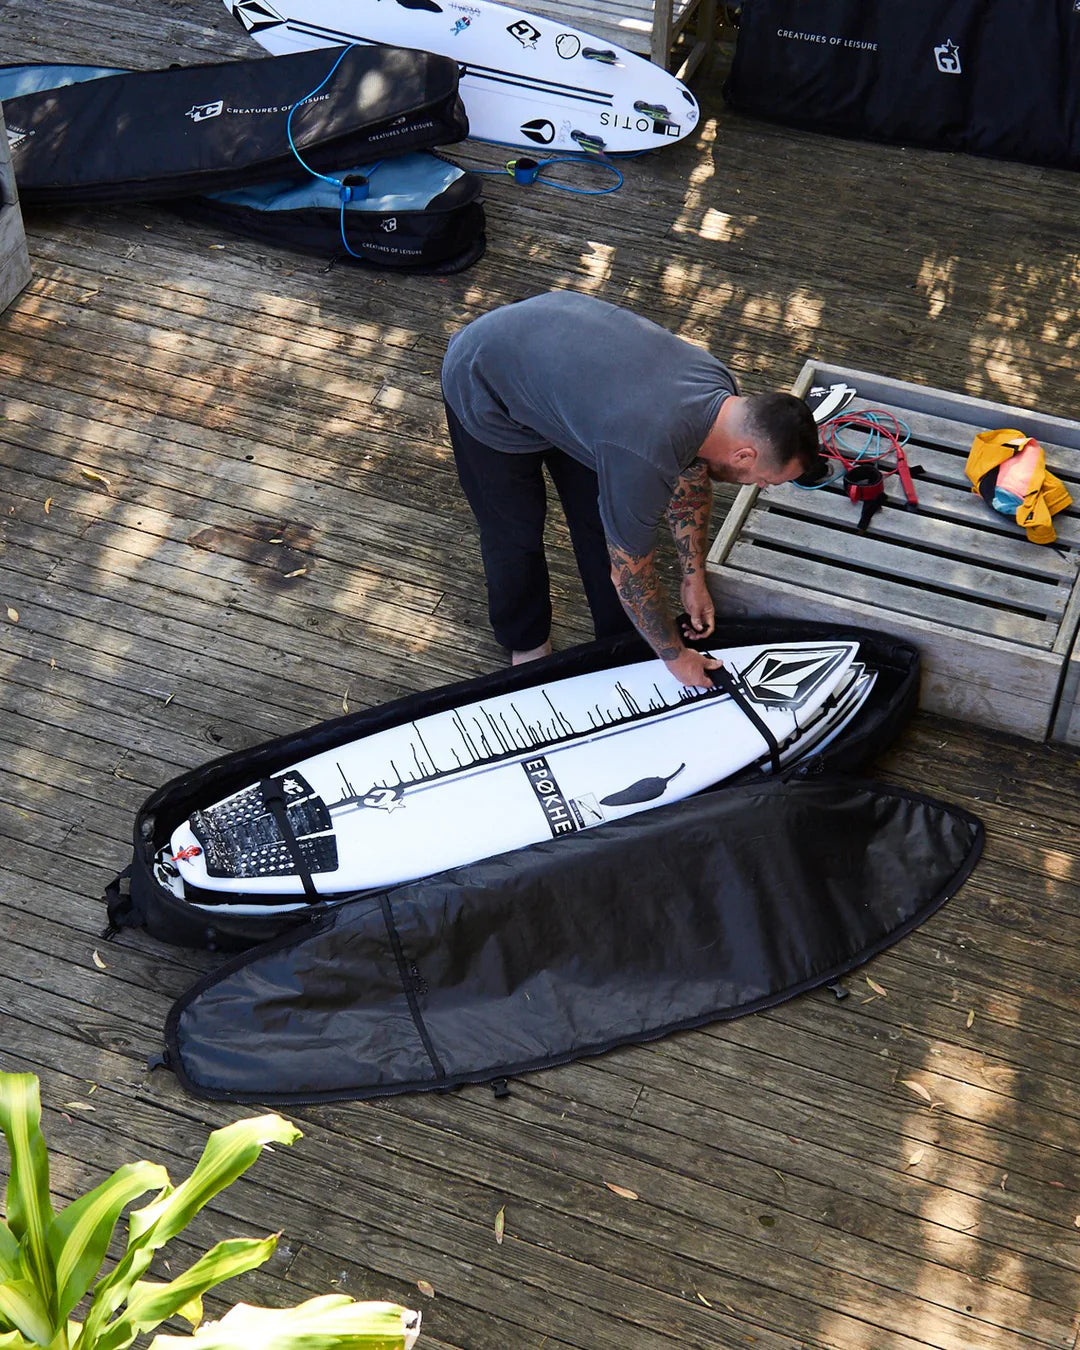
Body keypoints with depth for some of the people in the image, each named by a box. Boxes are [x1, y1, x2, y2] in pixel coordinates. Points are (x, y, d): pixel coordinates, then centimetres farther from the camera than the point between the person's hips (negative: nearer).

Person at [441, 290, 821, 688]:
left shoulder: (720, 388, -17)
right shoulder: (644, 458, -40)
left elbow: (691, 484, 3)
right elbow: (630, 574, -24)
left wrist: (693, 578, 9)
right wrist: (675, 656, -10)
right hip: (484, 390, -7)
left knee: (601, 520, 10)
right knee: (515, 535, 7)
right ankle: (526, 645, 34)